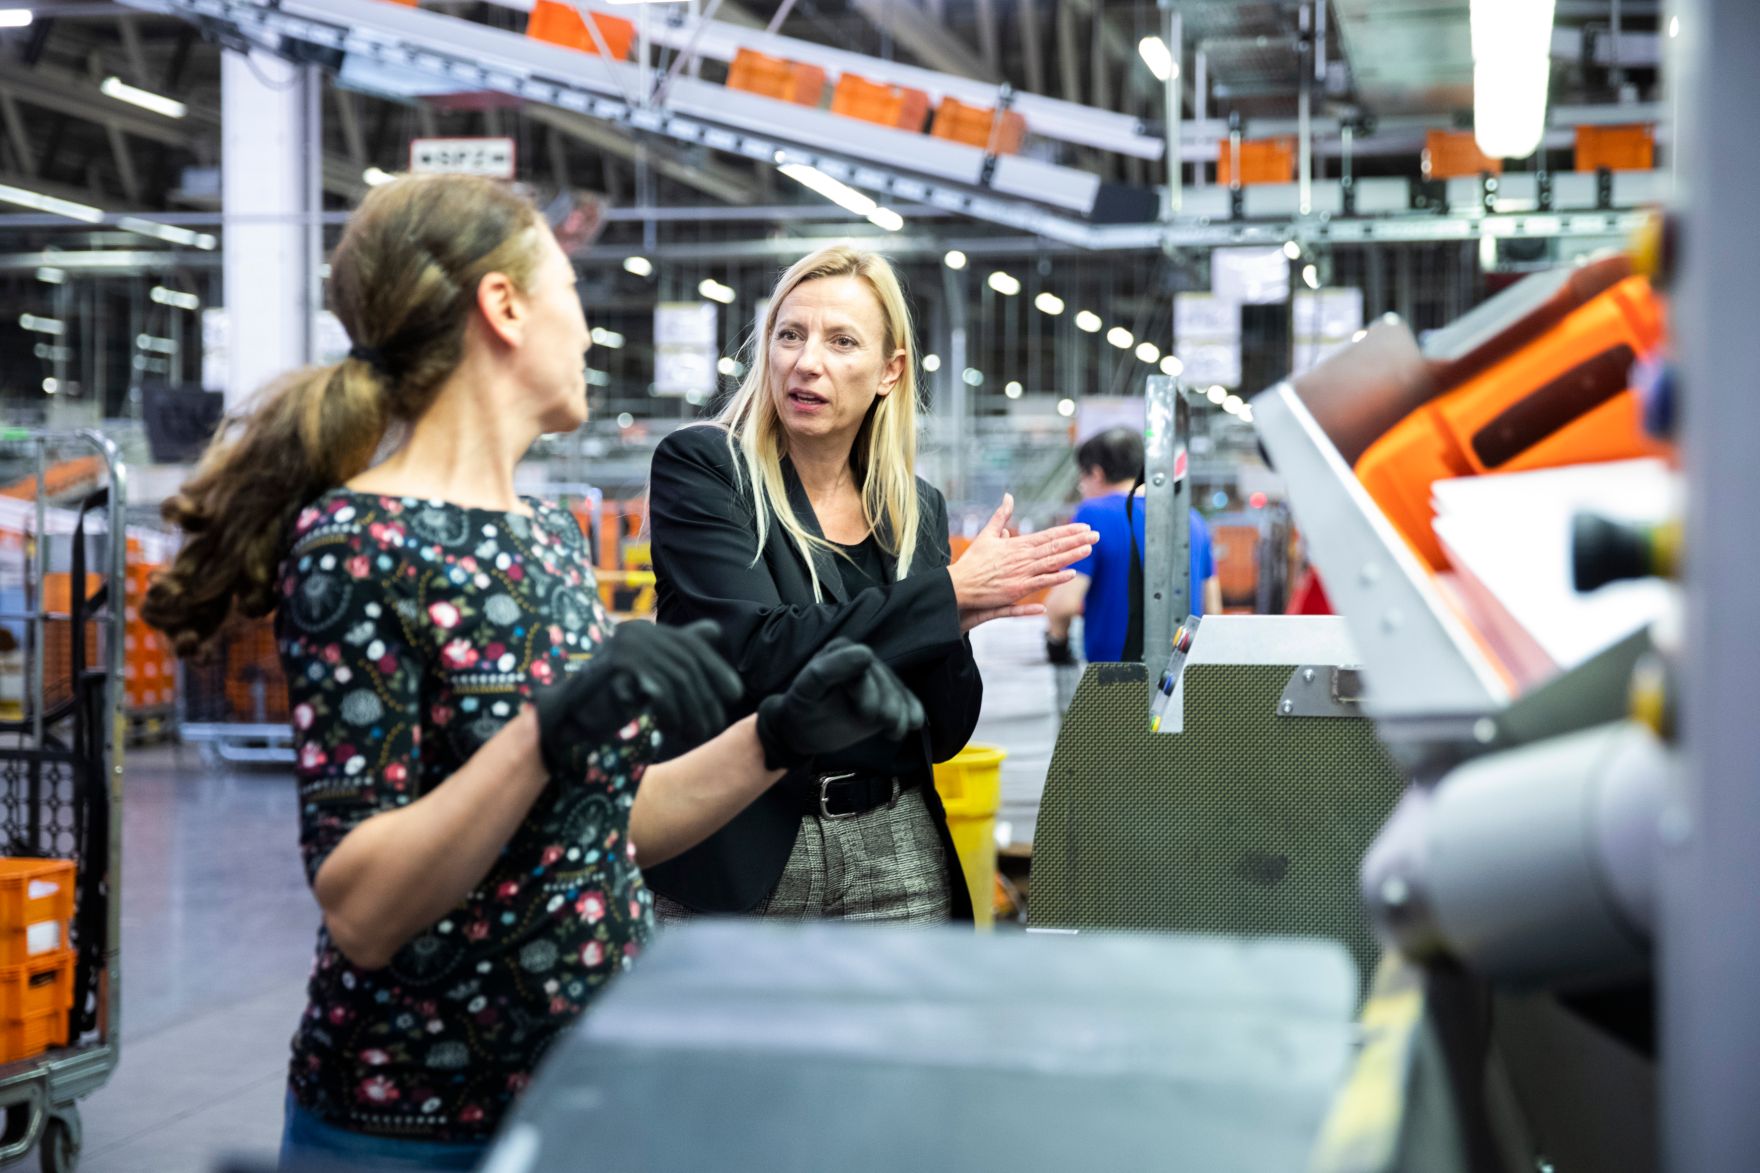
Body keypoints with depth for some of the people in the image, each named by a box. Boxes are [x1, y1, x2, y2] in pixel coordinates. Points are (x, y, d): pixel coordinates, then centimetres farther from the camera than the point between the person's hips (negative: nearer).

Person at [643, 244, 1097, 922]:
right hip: (736, 860, -4)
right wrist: (946, 594, -15)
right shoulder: (698, 467, -6)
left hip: (894, 858, 4)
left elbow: (943, 736, 8)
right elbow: (758, 655, -21)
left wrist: (954, 623, -12)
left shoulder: (917, 509, 7)